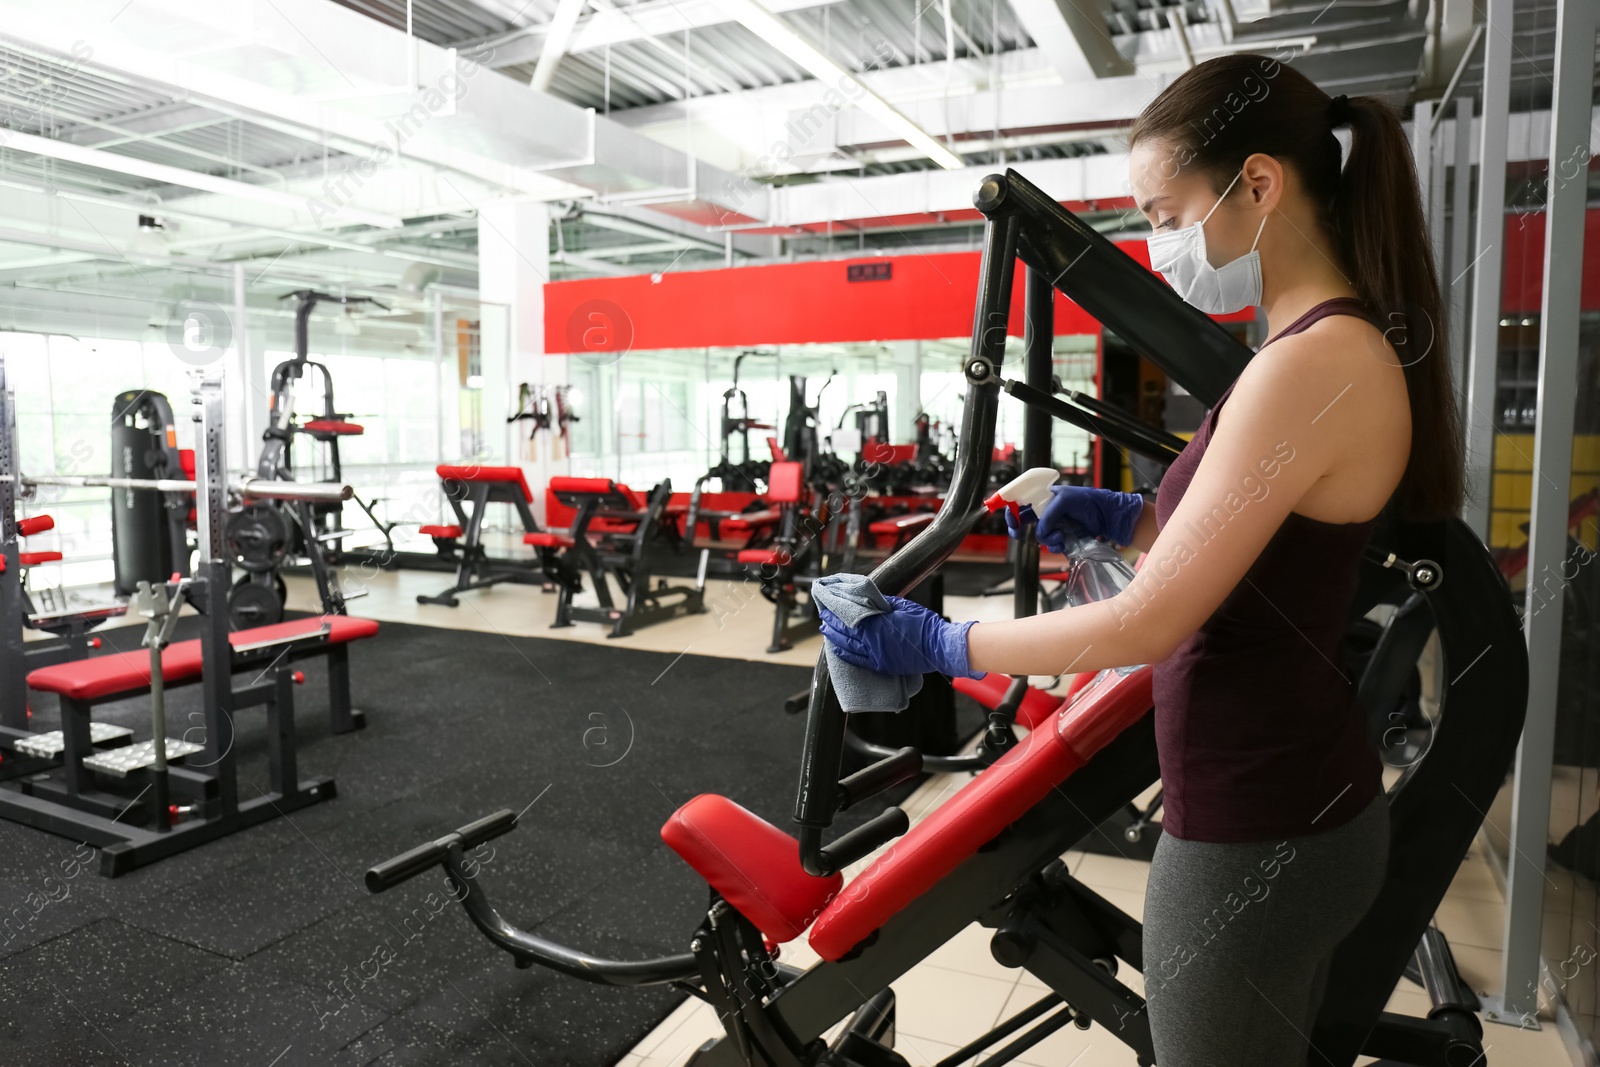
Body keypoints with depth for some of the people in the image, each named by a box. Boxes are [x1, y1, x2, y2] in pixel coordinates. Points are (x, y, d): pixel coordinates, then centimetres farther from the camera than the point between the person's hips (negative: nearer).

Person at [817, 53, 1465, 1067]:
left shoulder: (1309, 366, -25)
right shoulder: (1358, 344, 7)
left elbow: (1149, 623, -25)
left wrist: (941, 646, -15)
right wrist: (1132, 516, 5)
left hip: (1249, 838, -9)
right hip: (1313, 802, 9)